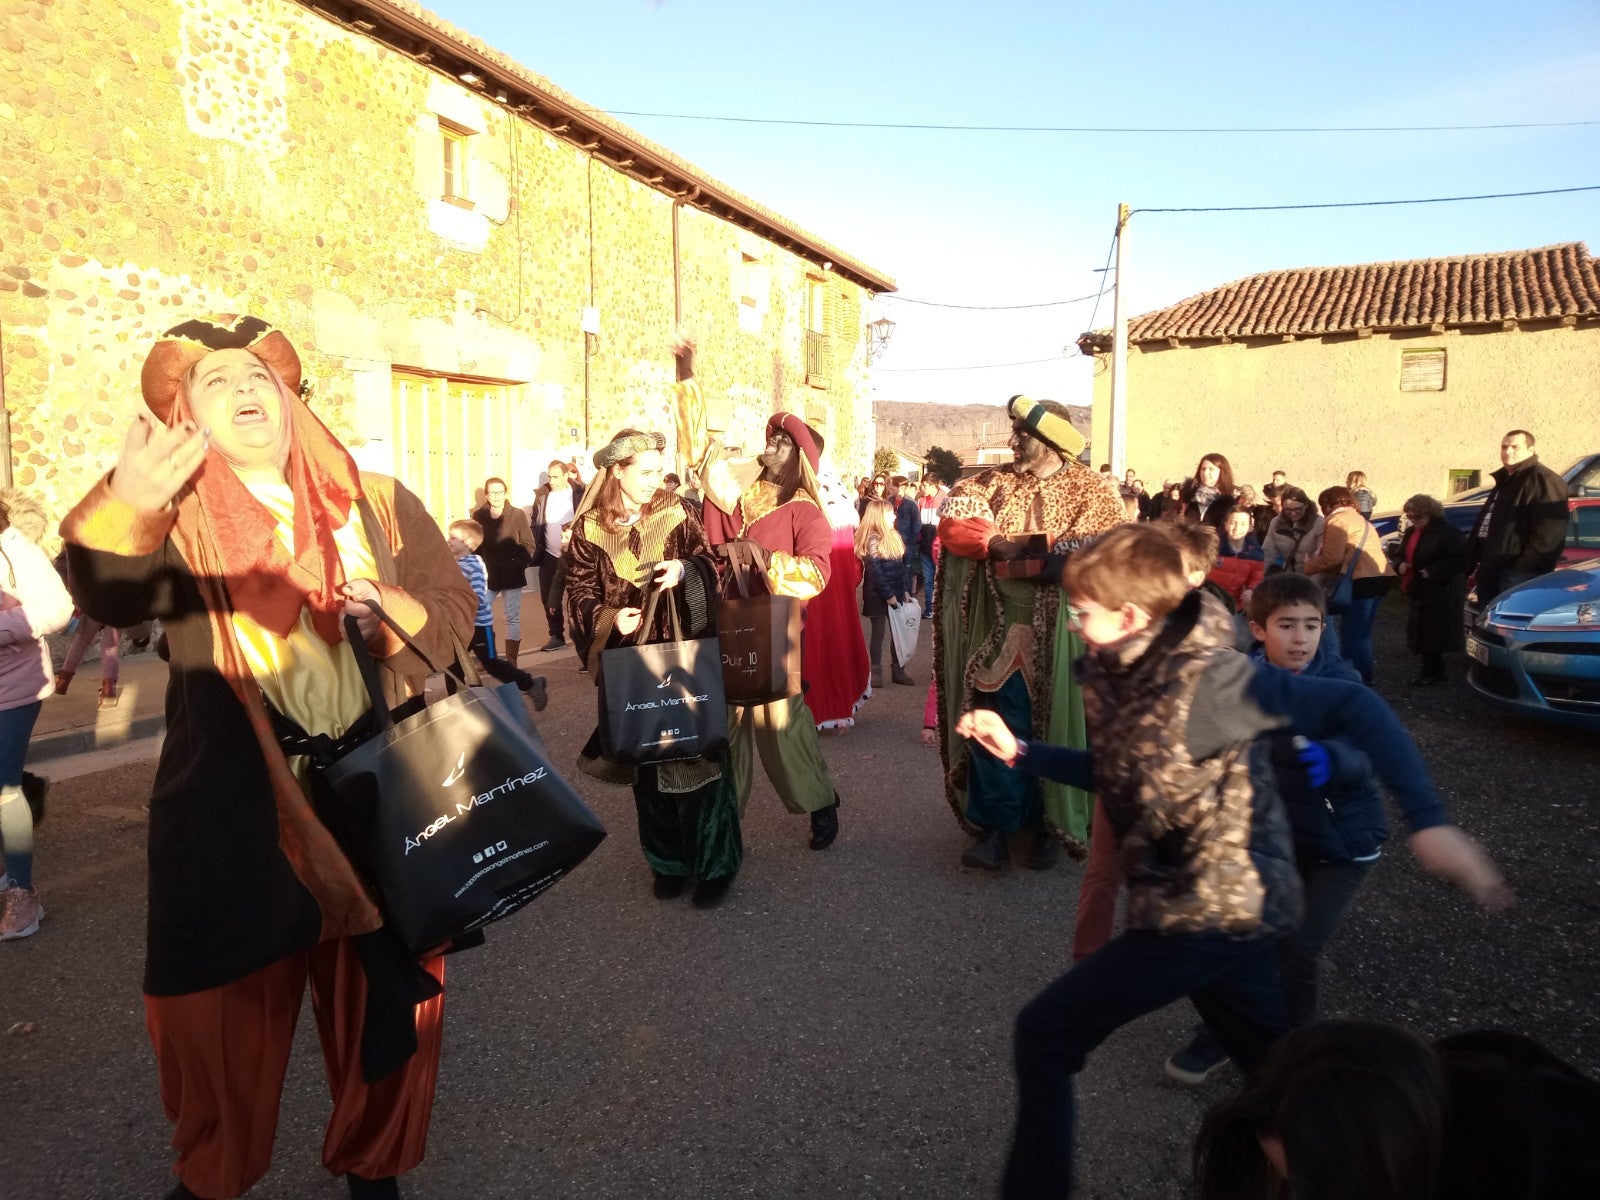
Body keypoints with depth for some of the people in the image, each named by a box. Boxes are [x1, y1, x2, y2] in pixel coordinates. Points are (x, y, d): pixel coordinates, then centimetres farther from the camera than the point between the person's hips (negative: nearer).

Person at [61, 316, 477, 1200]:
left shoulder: (378, 504, 3)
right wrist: (124, 506, -45)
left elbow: (457, 611, 2)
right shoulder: (177, 522, -2)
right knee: (223, 1009, 11)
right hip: (232, 817, -1)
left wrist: (391, 608, -19)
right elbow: (108, 593, -24)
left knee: (386, 994, 13)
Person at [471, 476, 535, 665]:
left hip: (512, 576, -1)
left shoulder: (517, 515, -2)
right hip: (487, 576, 1)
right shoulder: (478, 516, 3)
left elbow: (528, 545, 0)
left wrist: (519, 565, -11)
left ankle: (511, 660, 11)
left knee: (513, 618, 3)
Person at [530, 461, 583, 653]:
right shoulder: (542, 494, 2)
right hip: (549, 556, 4)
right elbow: (535, 523, 8)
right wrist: (535, 551, 4)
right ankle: (556, 636, 20)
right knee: (549, 598, 8)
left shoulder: (580, 493, -8)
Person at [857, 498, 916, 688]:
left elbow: (901, 566, 12)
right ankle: (876, 673, 12)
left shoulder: (893, 535, 10)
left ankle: (899, 671, 18)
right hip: (878, 596, -7)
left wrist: (906, 590, 5)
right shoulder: (872, 540, -13)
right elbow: (875, 572, -16)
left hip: (897, 594, 7)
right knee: (879, 634, 2)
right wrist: (888, 595, -16)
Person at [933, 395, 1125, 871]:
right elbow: (954, 519, -7)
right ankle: (994, 826, 11)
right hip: (1000, 628, 2)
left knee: (1055, 726, 7)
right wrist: (1045, 546, -15)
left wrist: (1014, 546, -17)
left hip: (1060, 634, -2)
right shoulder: (995, 481, 8)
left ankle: (1047, 826, 22)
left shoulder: (1092, 490, -1)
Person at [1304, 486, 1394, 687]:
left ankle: (1357, 680, -3)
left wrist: (1308, 566, 1)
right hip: (1380, 577, 10)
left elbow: (1332, 558, -13)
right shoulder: (1358, 518, 25)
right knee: (1362, 633, 17)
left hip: (1362, 580, -10)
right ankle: (1364, 678, 24)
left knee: (1352, 634, -5)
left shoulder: (1337, 520, -5)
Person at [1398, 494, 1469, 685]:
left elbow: (1461, 560, -18)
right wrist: (1400, 565, 0)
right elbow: (1403, 555, 23)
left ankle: (1433, 672, 6)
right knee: (1420, 633, 11)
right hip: (1417, 591, 8)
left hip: (1439, 593, -8)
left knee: (1433, 634, -4)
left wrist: (1433, 571, -22)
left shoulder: (1447, 532, -14)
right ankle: (1430, 670, 21)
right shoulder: (1411, 532, 12)